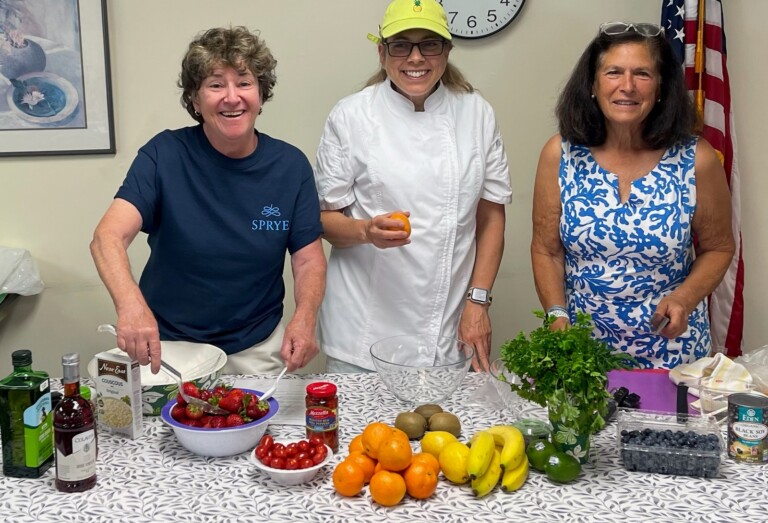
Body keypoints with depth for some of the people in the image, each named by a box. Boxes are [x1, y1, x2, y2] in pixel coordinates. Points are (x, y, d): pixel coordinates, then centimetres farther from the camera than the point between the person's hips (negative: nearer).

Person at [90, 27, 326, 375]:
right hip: (168, 346, -1)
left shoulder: (291, 165, -6)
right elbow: (108, 237, -23)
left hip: (258, 349, 2)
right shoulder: (165, 155, -12)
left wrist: (305, 319, -25)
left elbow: (309, 260, -4)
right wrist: (130, 303, -44)